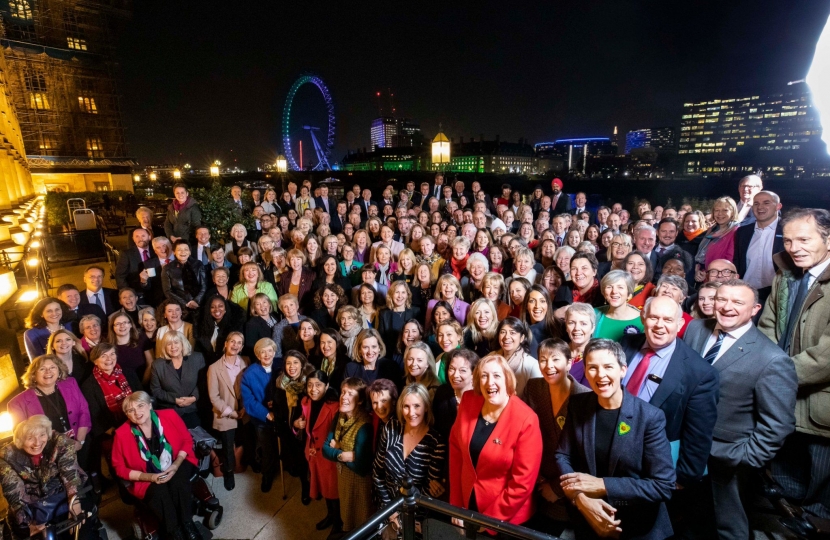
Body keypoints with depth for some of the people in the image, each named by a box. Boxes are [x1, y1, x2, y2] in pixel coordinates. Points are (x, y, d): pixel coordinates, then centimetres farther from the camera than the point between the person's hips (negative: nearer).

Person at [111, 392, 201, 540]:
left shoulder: (169, 416, -15)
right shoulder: (122, 434, -16)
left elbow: (187, 440, -2)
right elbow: (119, 468, -4)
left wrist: (176, 464, -17)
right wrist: (148, 477, -18)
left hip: (177, 466, 1)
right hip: (146, 478, 0)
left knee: (178, 481, -30)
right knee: (159, 491, -30)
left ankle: (187, 524, -12)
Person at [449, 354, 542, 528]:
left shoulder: (526, 420, -23)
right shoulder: (468, 401, -12)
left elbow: (522, 483, -20)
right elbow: (456, 448, -3)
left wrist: (489, 520, -14)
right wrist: (456, 504, -2)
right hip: (468, 503, 4)